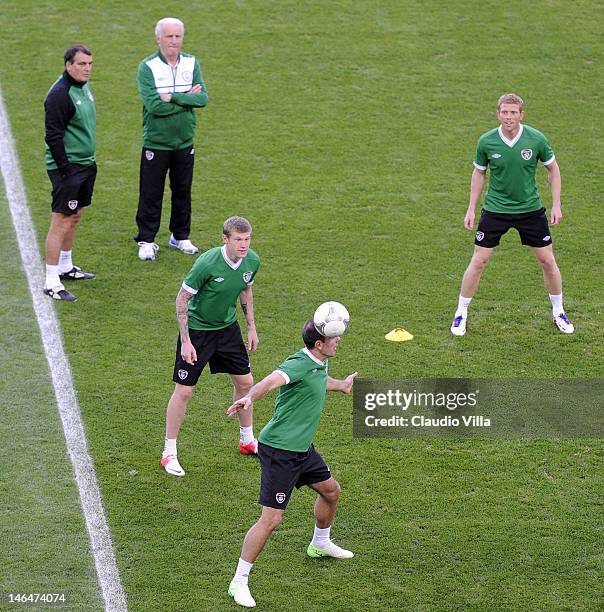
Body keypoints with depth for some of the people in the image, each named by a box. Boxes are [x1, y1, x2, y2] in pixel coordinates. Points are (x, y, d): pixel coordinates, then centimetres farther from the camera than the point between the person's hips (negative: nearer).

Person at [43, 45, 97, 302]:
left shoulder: (83, 87, 10)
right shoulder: (59, 95, -20)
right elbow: (53, 136, -21)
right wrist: (65, 170, -21)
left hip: (85, 165, 10)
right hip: (67, 167, -10)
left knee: (75, 217, 18)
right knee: (62, 222, -8)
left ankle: (66, 267, 32)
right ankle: (51, 282, -5)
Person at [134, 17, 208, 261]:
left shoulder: (191, 63, 2)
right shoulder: (147, 67, -11)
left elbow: (202, 97, -11)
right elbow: (154, 105, -22)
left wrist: (173, 97, -21)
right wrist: (187, 99, -15)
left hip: (185, 142, 4)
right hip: (155, 143, -4)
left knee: (182, 191, 15)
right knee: (151, 194, 2)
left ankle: (180, 236, 28)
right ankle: (146, 241, 12)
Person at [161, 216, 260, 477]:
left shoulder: (252, 261, -10)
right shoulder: (207, 263, -29)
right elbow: (182, 298, -20)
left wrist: (251, 327, 11)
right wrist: (185, 342, -20)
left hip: (228, 327, 6)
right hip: (197, 330, -6)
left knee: (244, 382, 12)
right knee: (183, 390, -3)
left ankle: (247, 440, 34)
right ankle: (169, 453, 10)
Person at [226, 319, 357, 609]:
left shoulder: (320, 363, 6)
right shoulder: (299, 364, -24)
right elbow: (272, 380, -45)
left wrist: (341, 385, 49)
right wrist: (250, 397, -64)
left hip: (302, 448, 10)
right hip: (279, 451, -10)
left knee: (331, 490, 26)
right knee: (271, 518, -11)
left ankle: (321, 543, 54)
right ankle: (239, 582, -2)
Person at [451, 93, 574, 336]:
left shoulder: (536, 139, -13)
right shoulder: (486, 142, -12)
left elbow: (553, 169, 2)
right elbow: (479, 173, 4)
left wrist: (556, 204, -2)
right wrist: (471, 209, 2)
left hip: (530, 208, 1)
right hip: (495, 209, -1)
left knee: (547, 261, 4)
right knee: (478, 261, -3)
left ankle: (558, 313, 24)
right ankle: (461, 314, 13)